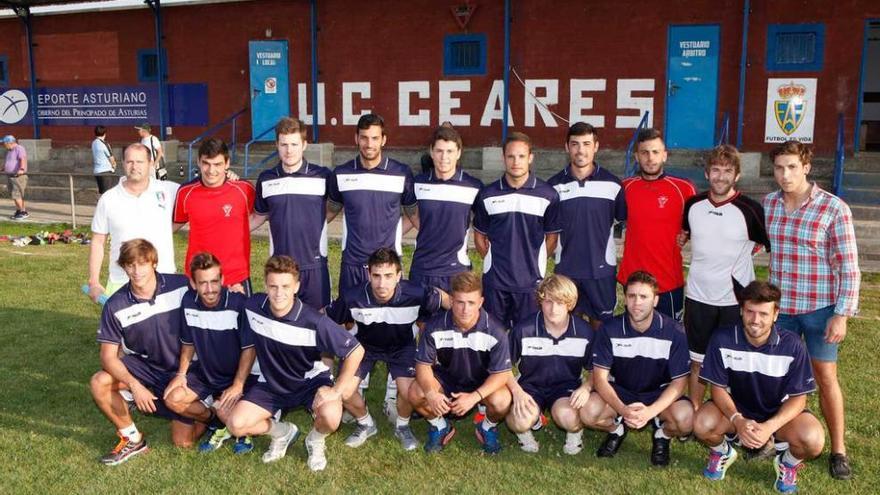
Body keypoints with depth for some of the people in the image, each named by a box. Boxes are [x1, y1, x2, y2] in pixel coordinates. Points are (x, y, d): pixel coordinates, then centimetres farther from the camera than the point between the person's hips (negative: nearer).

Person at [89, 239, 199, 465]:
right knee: (99, 383, -26)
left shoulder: (182, 287, -16)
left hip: (181, 370, -2)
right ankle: (133, 440, -3)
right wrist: (134, 385, -29)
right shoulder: (115, 306, -12)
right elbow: (108, 356, -12)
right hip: (143, 367, 2)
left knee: (184, 441, -8)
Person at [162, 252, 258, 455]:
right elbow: (188, 343, 8)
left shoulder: (238, 303, -23)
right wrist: (181, 374, -4)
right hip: (205, 372, 6)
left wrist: (238, 385, -21)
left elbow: (249, 349, -16)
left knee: (226, 411, -29)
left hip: (238, 374, -5)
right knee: (173, 399, -14)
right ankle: (217, 423, 10)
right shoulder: (189, 302, -7)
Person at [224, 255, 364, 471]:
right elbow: (249, 344, 5)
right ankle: (281, 432, 16)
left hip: (310, 381, -3)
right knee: (236, 424, -17)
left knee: (330, 417, -33)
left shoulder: (314, 321, -27)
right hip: (271, 383, 4)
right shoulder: (253, 307, -15)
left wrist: (336, 390, -22)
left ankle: (315, 440, 7)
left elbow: (356, 350, -20)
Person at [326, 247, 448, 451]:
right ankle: (365, 424, 18)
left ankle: (402, 426, 14)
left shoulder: (416, 294, -34)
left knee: (408, 391, -23)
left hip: (402, 346, -1)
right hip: (365, 344, 1)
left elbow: (445, 299, -13)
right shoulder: (352, 298, -32)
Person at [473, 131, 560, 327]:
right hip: (494, 281, 1)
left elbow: (552, 237, 5)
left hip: (531, 281, -1)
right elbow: (479, 236, 12)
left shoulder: (548, 195, -2)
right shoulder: (488, 195, 3)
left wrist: (533, 262, 4)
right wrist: (494, 260, 6)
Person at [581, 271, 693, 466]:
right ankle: (616, 429, 9)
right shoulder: (609, 329, -15)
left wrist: (651, 411, -31)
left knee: (685, 419, -32)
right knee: (589, 413, -28)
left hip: (659, 394, 0)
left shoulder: (673, 332, -16)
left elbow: (679, 382, -14)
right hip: (620, 392, 1)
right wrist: (623, 410, -33)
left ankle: (662, 435, 7)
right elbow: (600, 378, -15)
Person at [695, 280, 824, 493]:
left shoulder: (792, 345, -20)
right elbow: (718, 387, -12)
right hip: (736, 409, 1)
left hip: (779, 413, -1)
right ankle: (722, 452, 9)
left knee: (813, 439, -31)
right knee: (702, 424, -29)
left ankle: (789, 463, 8)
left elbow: (798, 397, -14)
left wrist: (769, 427, -31)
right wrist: (737, 420, -30)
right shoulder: (723, 339, -19)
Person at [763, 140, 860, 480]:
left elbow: (848, 266, -11)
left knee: (826, 377, 6)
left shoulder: (834, 208, -12)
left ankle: (838, 449, 21)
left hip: (820, 307, -3)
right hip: (780, 306, 4)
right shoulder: (768, 204, 0)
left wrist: (842, 314, -13)